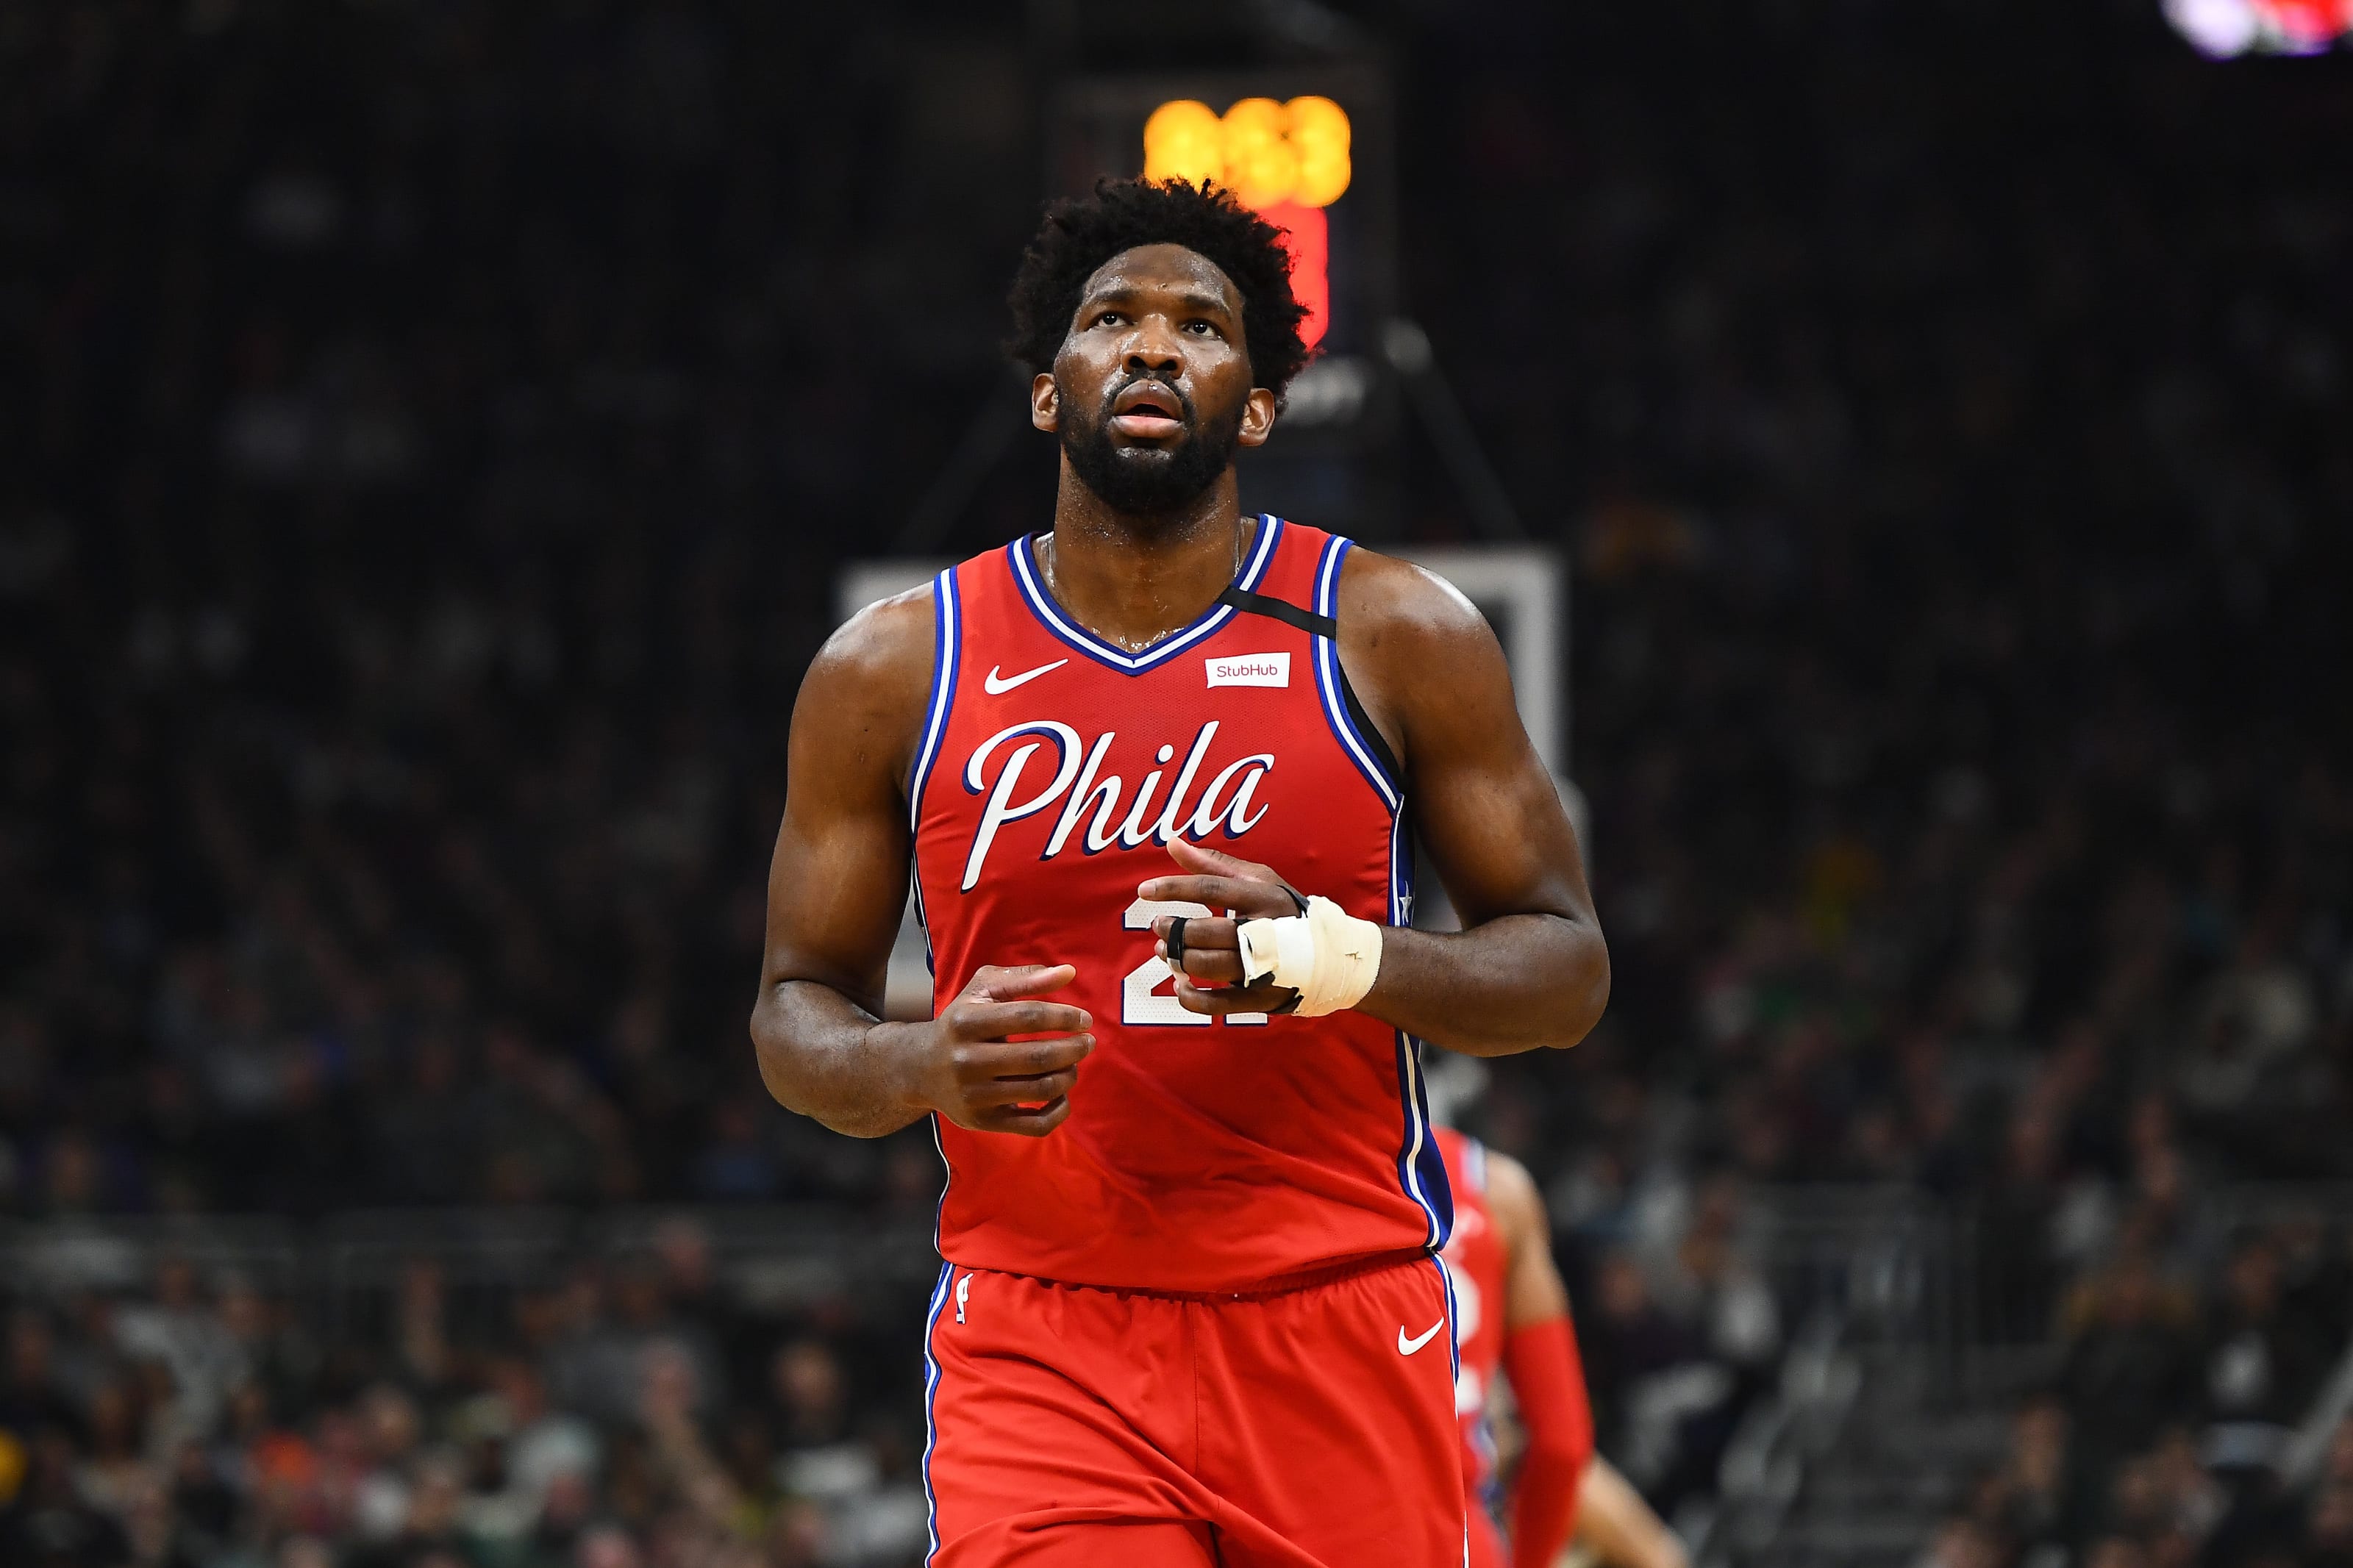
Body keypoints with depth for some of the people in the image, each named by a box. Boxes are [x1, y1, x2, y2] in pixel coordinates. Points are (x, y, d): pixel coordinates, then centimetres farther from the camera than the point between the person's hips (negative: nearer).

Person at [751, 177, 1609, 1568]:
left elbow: (1567, 969, 4)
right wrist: (922, 1068, -13)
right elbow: (796, 1014, 12)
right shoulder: (897, 670, 5)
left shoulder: (1395, 638, 2)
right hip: (1040, 1338, 0)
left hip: (1342, 1335, 0)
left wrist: (1342, 959, -16)